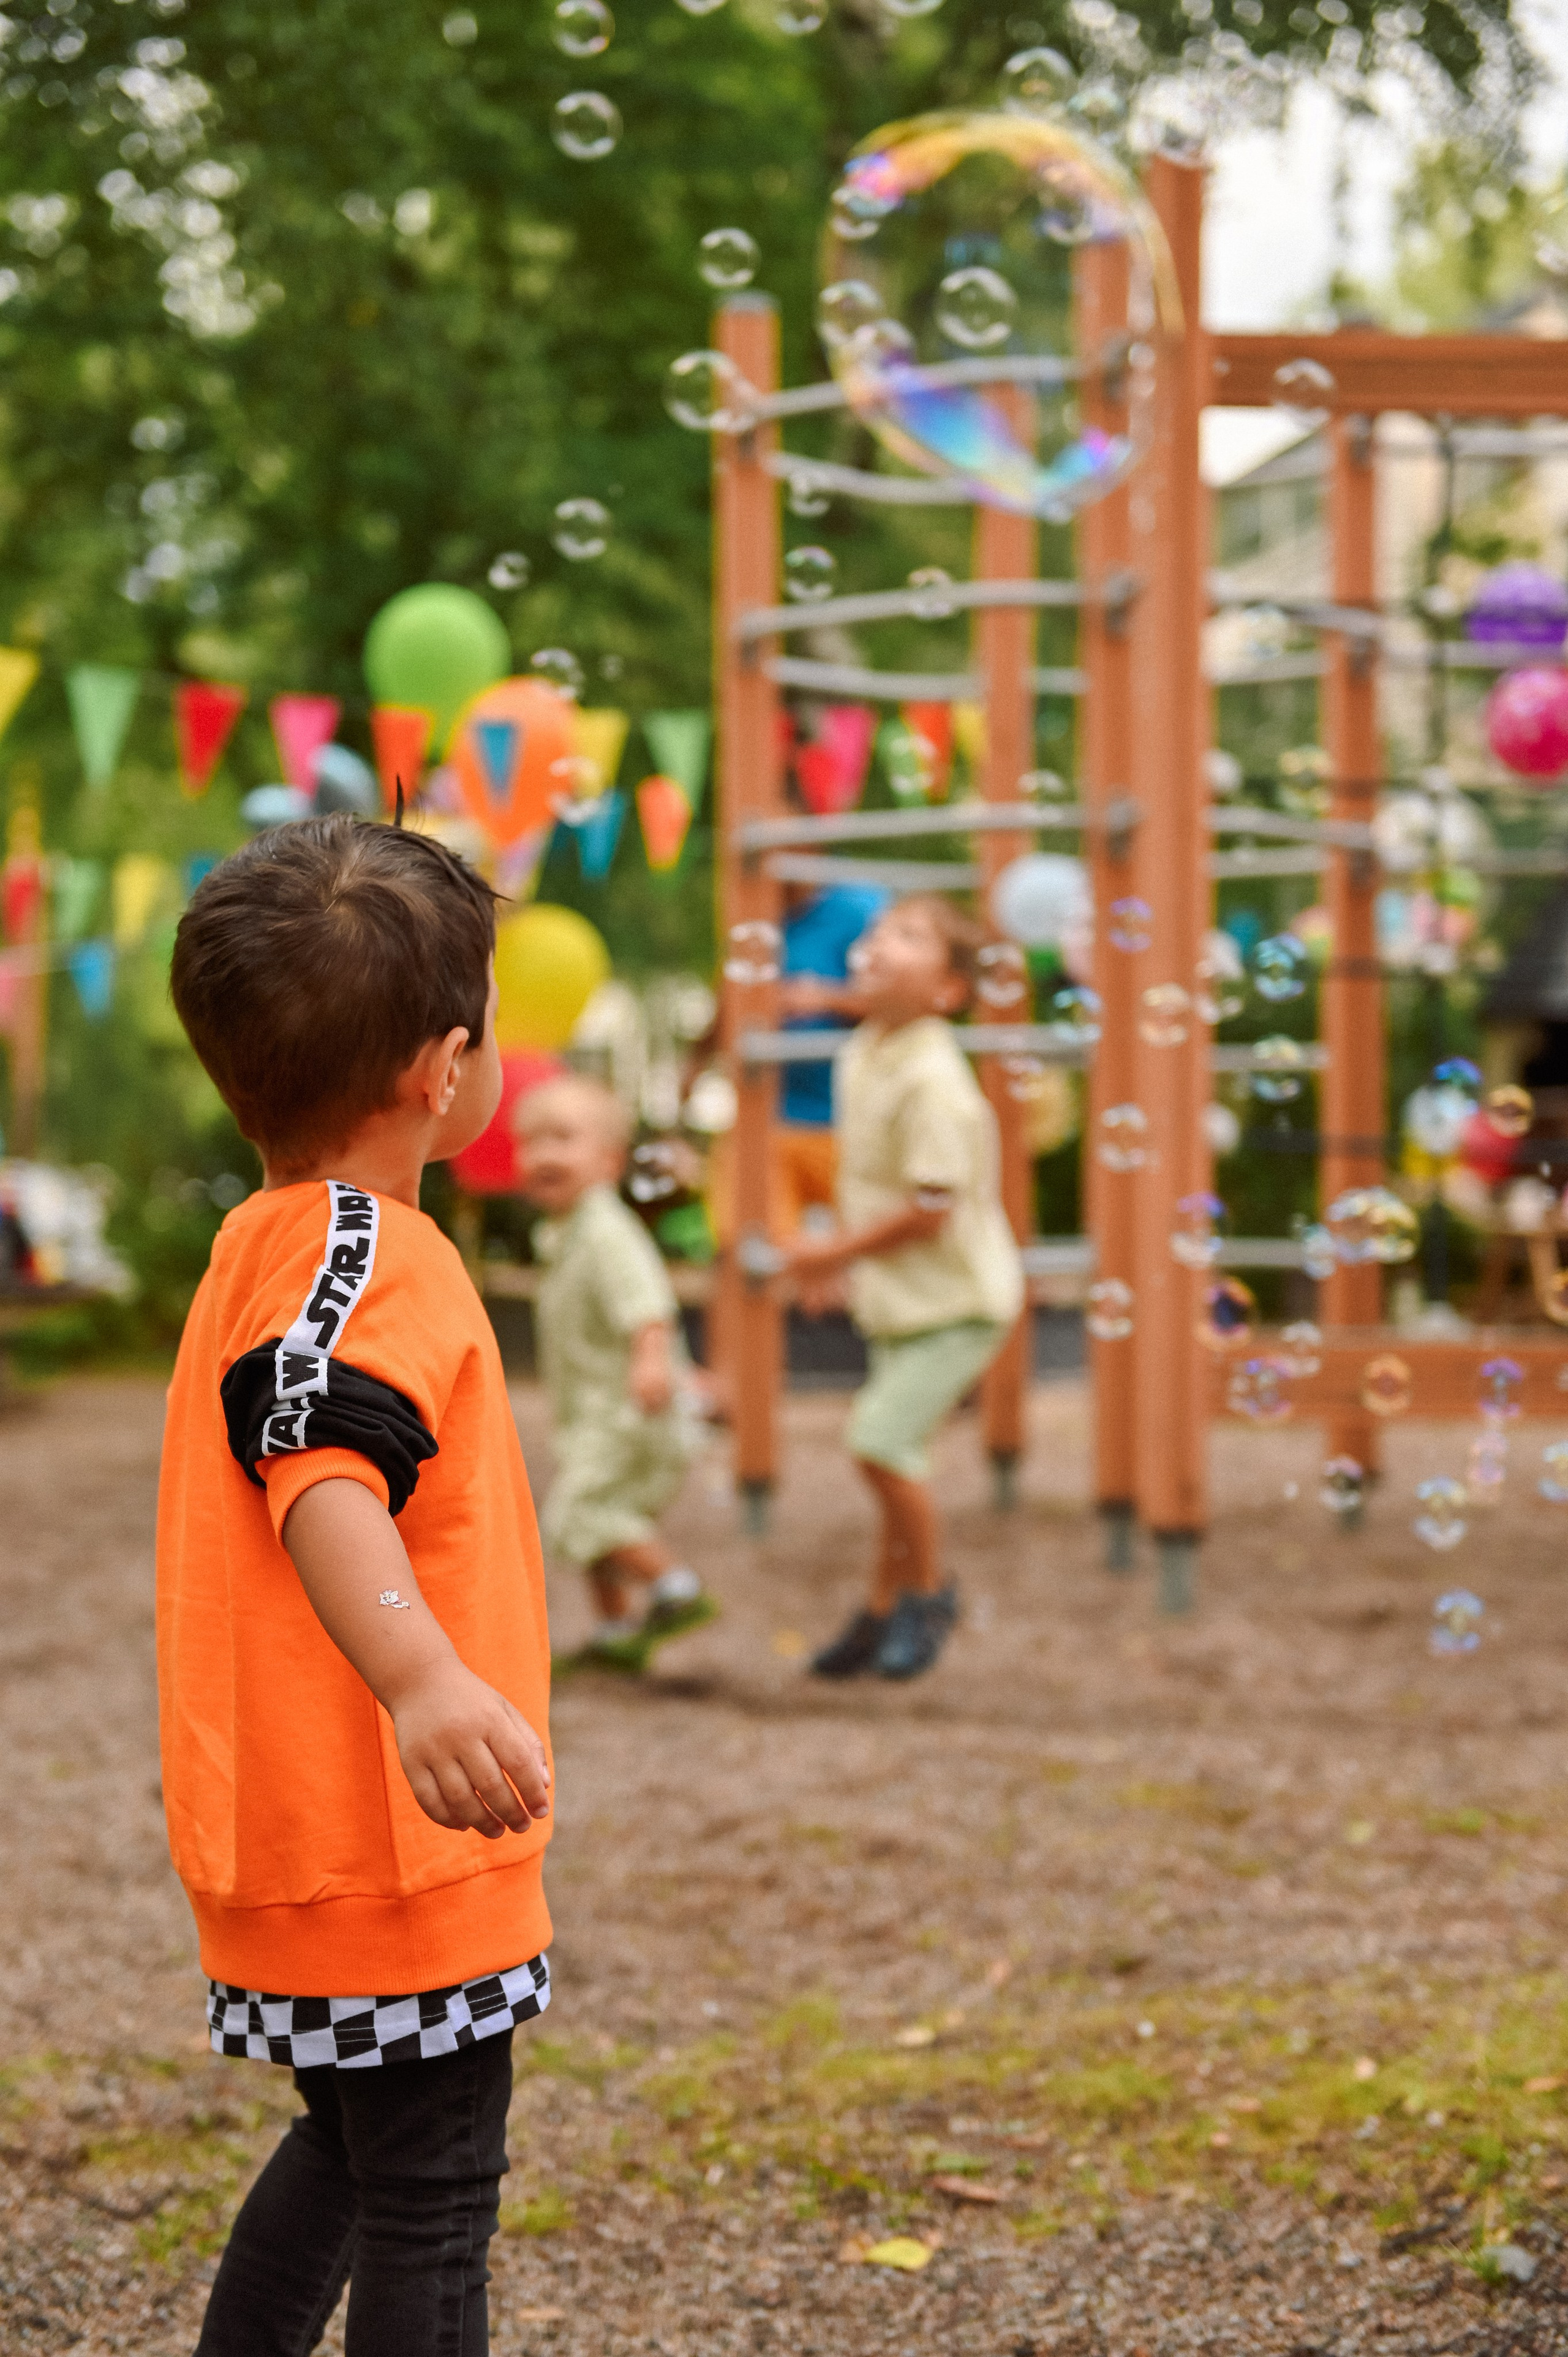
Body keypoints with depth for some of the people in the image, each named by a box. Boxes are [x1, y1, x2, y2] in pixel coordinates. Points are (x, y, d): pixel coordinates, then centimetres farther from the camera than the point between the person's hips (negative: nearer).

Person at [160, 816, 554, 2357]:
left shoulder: (270, 1239, 13)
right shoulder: (363, 1256, -18)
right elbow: (322, 1477, -36)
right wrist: (423, 1676, -52)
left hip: (293, 1829, 10)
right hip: (380, 1845, -10)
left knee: (358, 2144, 25)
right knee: (431, 2200, -1)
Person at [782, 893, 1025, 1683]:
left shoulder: (931, 1082, -24)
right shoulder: (861, 1057, 4)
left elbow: (931, 1208, -25)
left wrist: (837, 1253, -15)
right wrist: (834, 1256, 6)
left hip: (957, 1298, -9)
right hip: (901, 1298, 9)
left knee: (880, 1437, -16)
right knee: (890, 1448, 14)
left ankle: (927, 1592, 4)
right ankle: (884, 1609, 28)